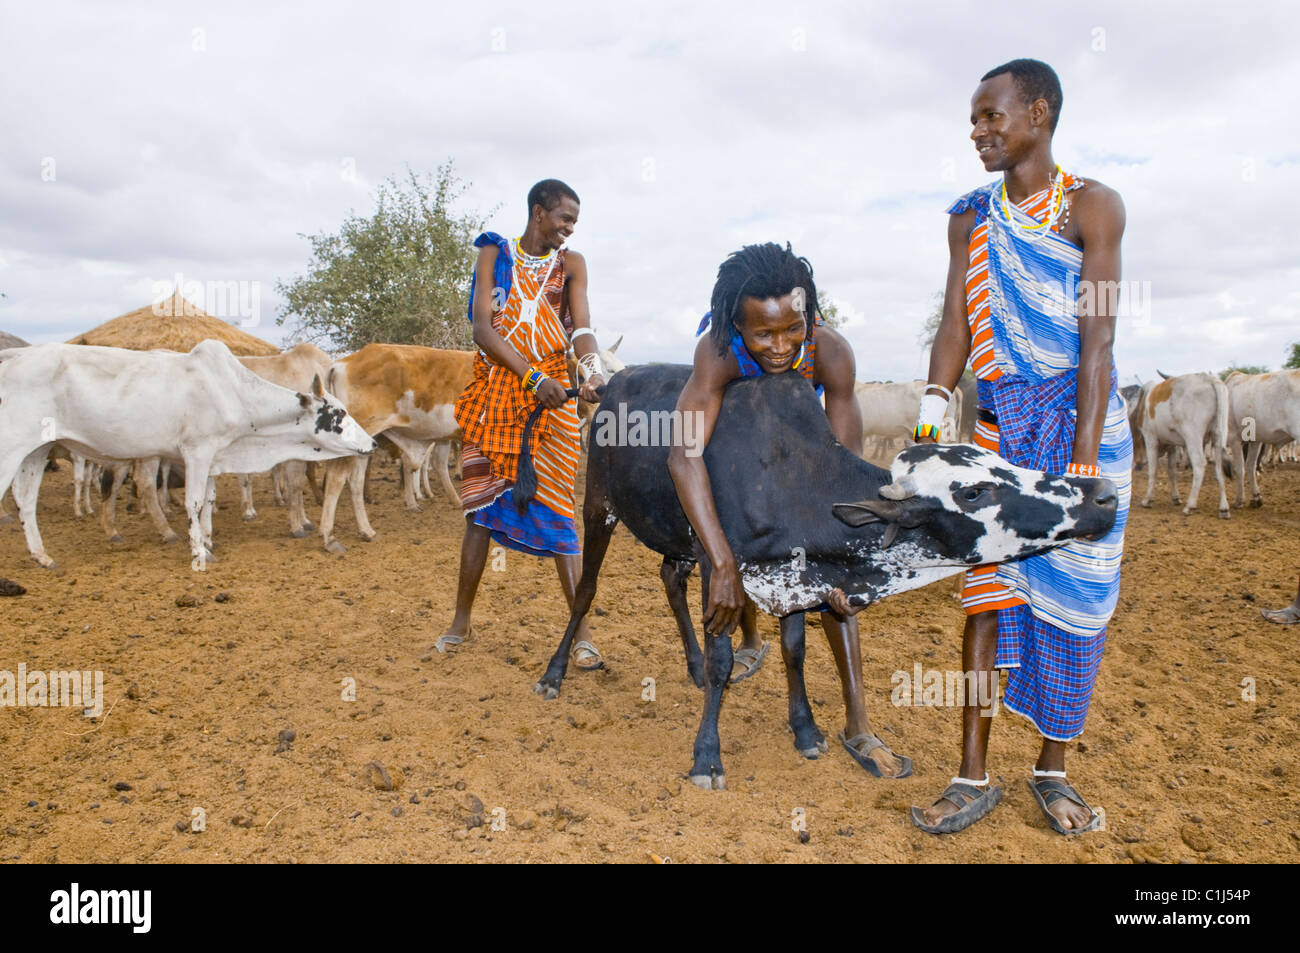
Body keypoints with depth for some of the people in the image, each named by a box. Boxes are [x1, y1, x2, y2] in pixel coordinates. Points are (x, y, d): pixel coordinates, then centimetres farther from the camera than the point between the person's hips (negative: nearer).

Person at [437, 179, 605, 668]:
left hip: (550, 398, -1)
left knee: (557, 510, -6)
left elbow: (582, 326, -6)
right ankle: (460, 622, 18)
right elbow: (482, 327, -4)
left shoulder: (570, 263, 9)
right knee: (481, 506, 5)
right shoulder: (495, 254, 8)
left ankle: (582, 633, -4)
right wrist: (531, 376, -17)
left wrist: (592, 369, -28)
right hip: (493, 391, 1)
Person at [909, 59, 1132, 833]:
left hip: (1083, 421, -2)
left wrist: (1082, 459, -17)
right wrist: (933, 412, -12)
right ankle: (974, 778, 8)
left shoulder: (1091, 205, -3)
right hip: (1000, 427, 3)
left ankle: (1053, 772, 18)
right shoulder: (969, 218, 10)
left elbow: (1096, 342, -11)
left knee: (1073, 598, 3)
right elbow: (955, 325, 3)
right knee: (988, 593, 0)